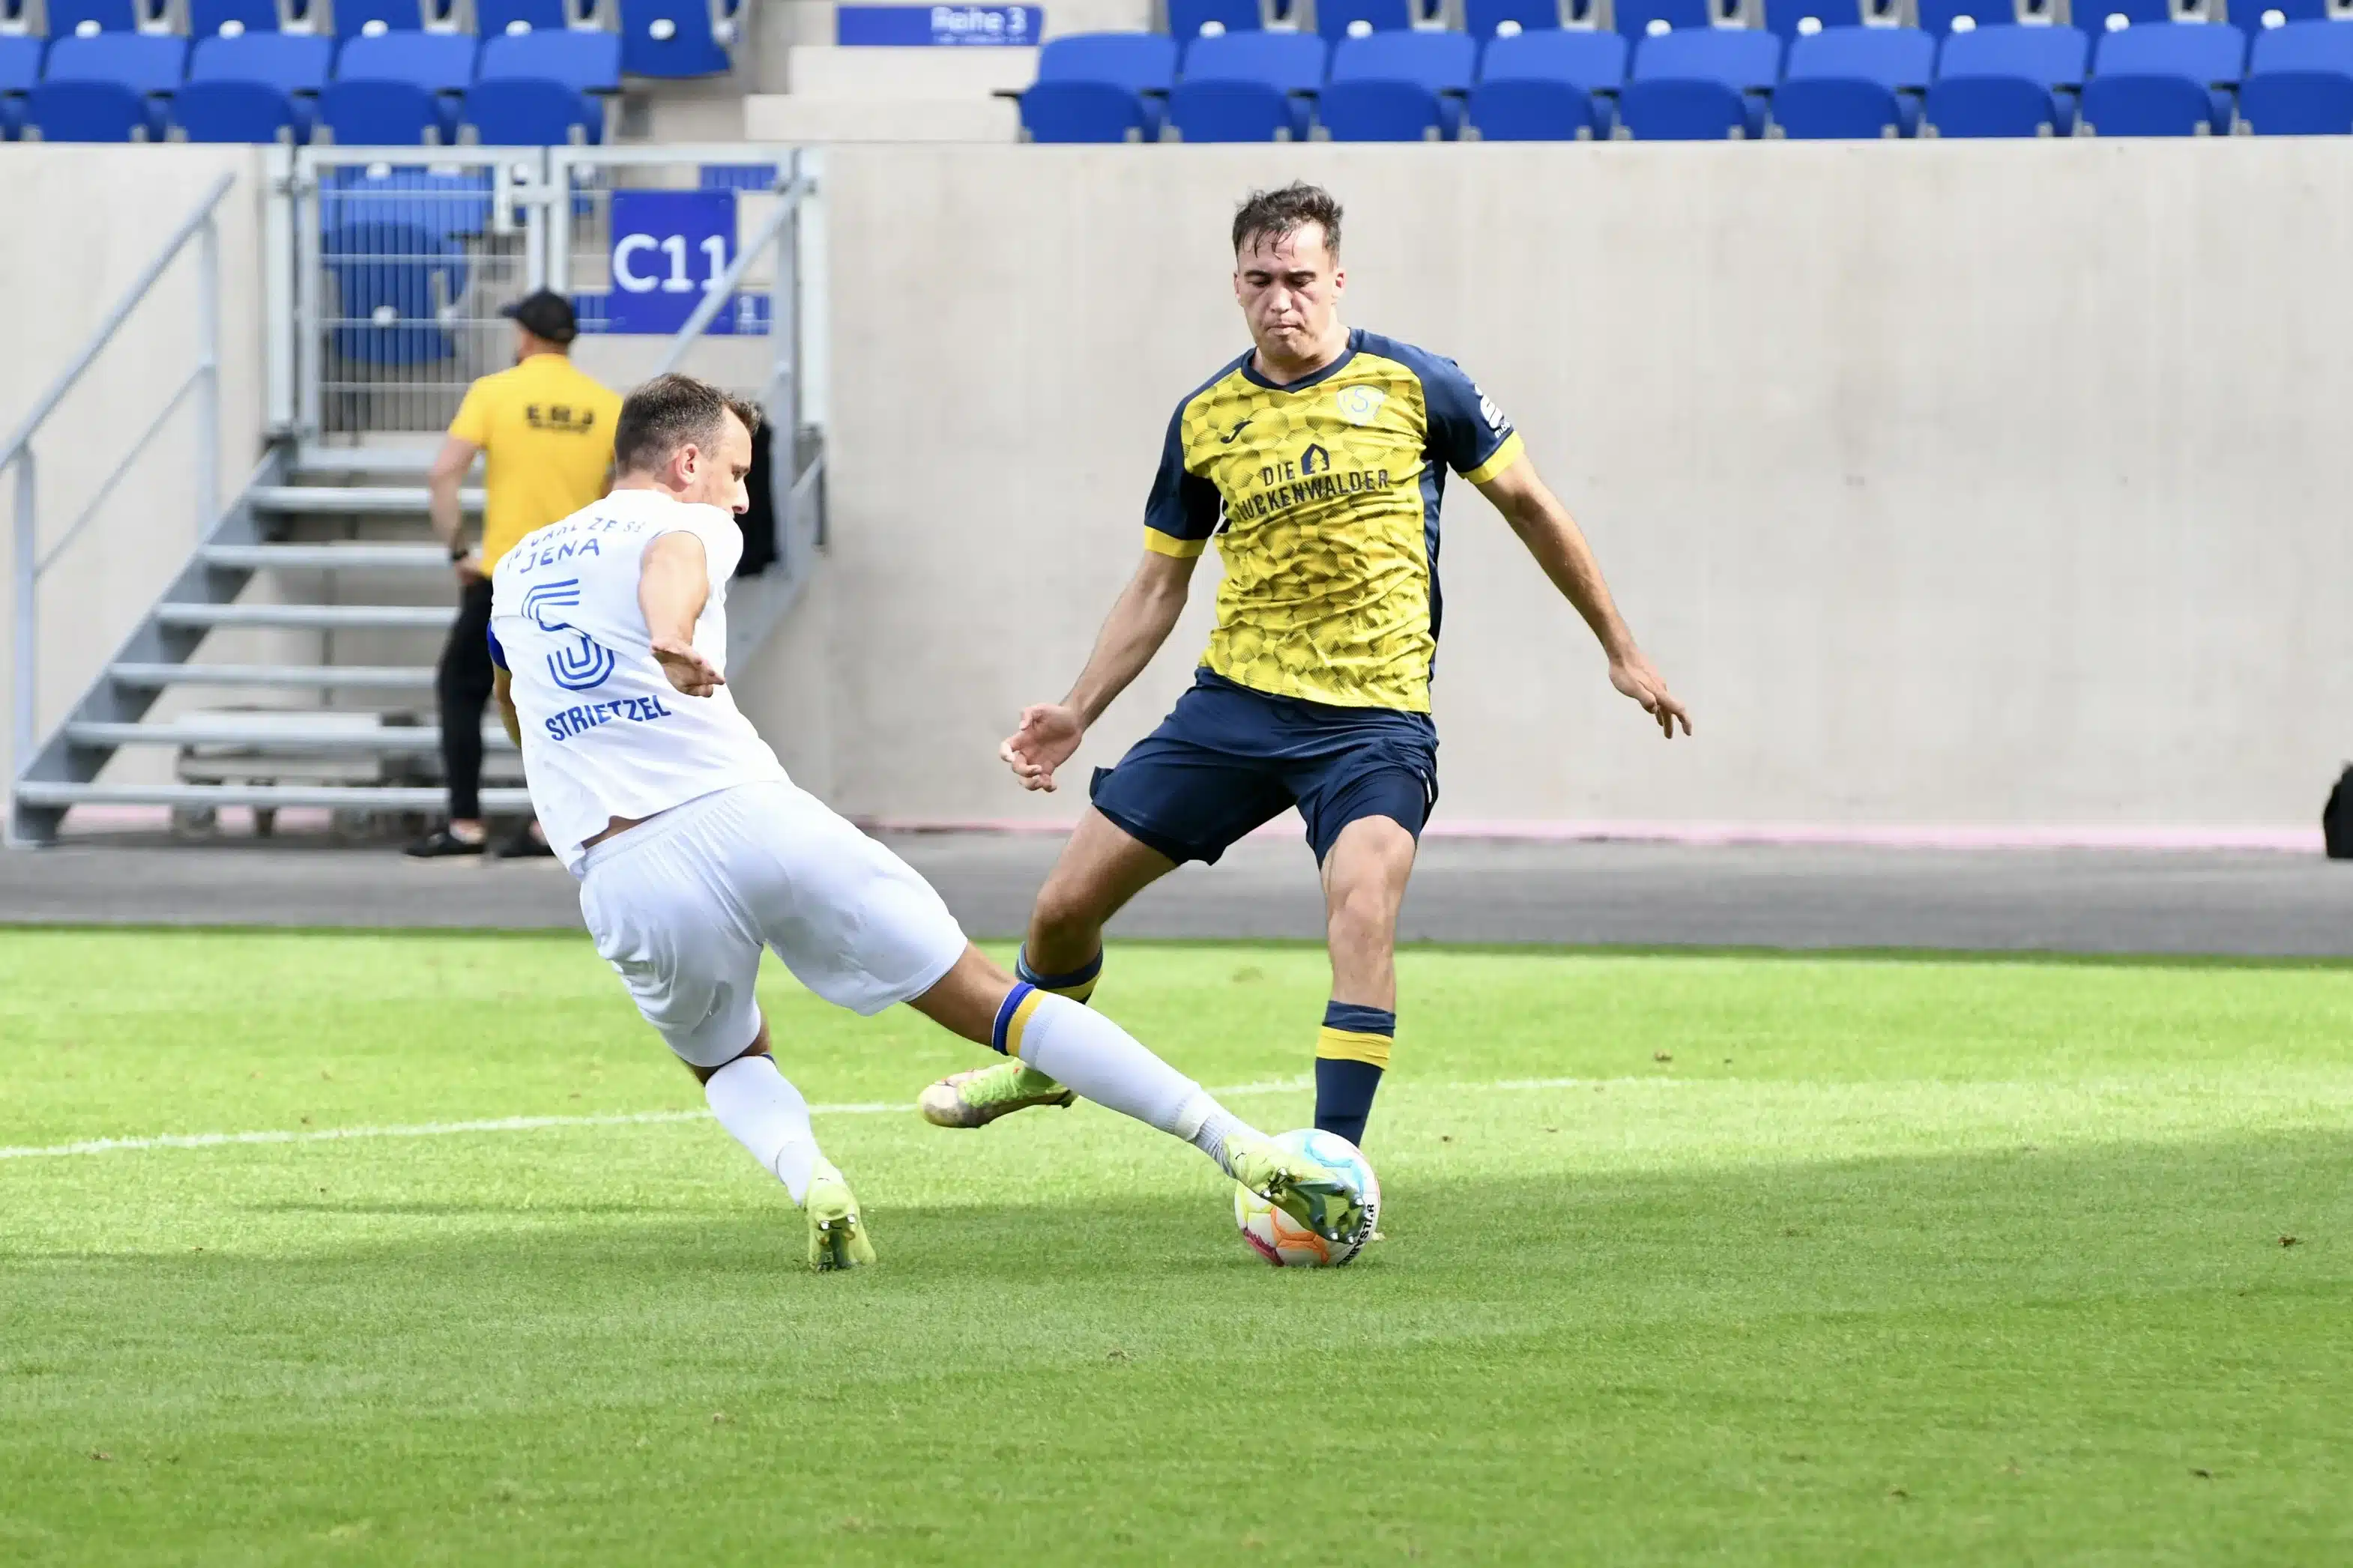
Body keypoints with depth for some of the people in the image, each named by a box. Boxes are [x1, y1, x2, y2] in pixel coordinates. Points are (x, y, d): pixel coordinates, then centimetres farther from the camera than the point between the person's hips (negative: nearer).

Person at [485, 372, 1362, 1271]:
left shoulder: (515, 570, 24)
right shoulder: (685, 524, 9)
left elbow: (511, 710, 43)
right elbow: (671, 563, -18)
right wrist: (673, 642, -40)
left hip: (625, 881, 3)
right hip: (751, 817, -3)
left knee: (730, 1064, 31)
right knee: (989, 1001, 3)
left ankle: (808, 1180, -3)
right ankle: (1244, 1152, -5)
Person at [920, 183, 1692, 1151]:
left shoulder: (1412, 385, -3)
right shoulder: (1205, 419, 5)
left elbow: (1527, 505, 8)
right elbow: (1159, 584, 16)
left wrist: (1621, 651, 13)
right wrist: (1078, 711, 5)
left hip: (1374, 717, -4)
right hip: (1235, 702, 4)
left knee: (1362, 908, -30)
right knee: (1066, 904, 3)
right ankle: (1040, 1060, 36)